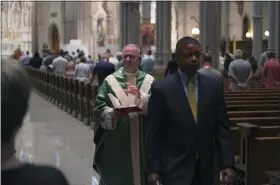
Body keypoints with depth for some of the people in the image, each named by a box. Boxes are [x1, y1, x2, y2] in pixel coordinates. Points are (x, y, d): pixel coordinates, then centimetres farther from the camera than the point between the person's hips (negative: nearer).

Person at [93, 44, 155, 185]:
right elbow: (99, 106, -1)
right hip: (116, 140, -1)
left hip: (142, 140, 1)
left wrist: (140, 95, -22)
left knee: (140, 173, 10)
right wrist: (112, 114, -20)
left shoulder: (149, 81, 4)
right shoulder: (110, 81, 2)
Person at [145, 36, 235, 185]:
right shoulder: (161, 88, -6)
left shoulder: (214, 84, 2)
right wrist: (153, 169, -7)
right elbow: (153, 134, -4)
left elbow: (222, 128, 3)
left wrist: (227, 163, -2)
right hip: (174, 168, -3)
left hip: (205, 169, 3)